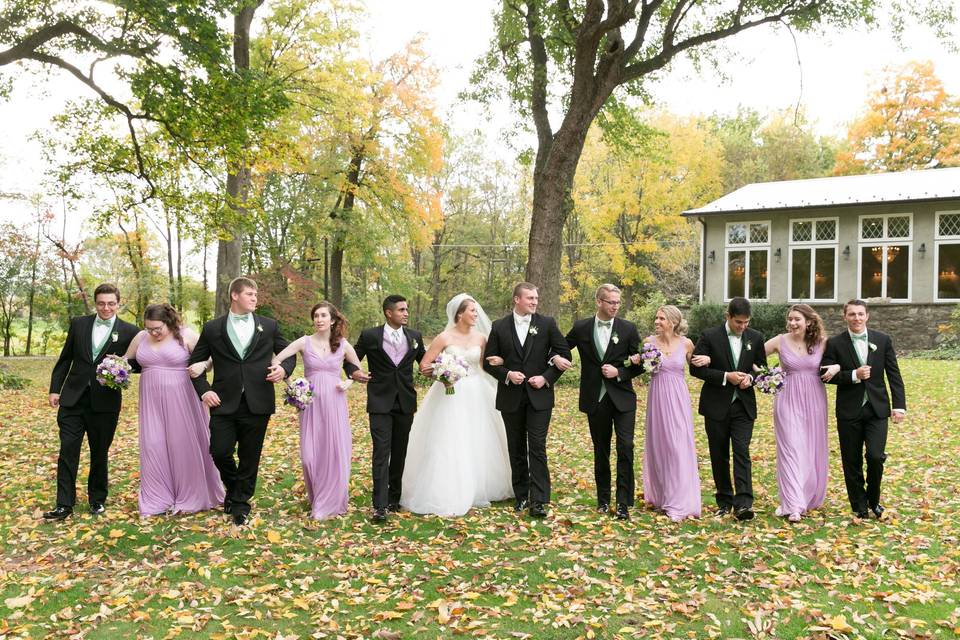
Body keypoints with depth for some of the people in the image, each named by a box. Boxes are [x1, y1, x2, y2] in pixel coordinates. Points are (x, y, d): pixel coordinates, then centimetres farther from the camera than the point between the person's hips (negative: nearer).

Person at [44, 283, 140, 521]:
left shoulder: (129, 332, -2)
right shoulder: (78, 324, 5)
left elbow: (138, 364, 5)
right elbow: (65, 359, 10)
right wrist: (55, 389, 7)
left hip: (104, 402, -1)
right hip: (73, 398, 2)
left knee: (99, 453, 10)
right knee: (67, 451, -1)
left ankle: (97, 499, 26)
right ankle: (64, 504, 6)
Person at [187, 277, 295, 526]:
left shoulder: (269, 326, 7)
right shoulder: (212, 328, 5)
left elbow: (289, 353, 14)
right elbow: (195, 362, 12)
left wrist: (284, 368, -8)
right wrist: (203, 391, -2)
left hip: (257, 403, 0)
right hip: (224, 403, 0)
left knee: (250, 457, 5)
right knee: (219, 452, -4)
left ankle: (240, 504, 23)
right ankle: (234, 488, 27)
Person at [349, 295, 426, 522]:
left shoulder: (415, 337, 7)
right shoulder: (369, 336, -2)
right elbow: (351, 358, 6)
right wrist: (353, 371, -16)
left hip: (405, 403, 4)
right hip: (380, 403, -3)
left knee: (399, 453, 11)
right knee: (381, 453, -9)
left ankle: (394, 497, 25)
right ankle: (380, 506, -10)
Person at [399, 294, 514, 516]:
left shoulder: (480, 338, 4)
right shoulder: (445, 337, -7)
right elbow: (424, 365, -5)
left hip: (475, 396, 4)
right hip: (450, 395, -4)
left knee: (477, 443, 10)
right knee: (449, 445, -3)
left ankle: (477, 489, 25)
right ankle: (448, 494, 6)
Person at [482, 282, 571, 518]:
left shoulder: (547, 324, 1)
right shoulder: (499, 327, 2)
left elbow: (564, 354, 2)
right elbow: (489, 361, 4)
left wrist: (547, 377, -8)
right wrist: (507, 374, -13)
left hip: (539, 395, -2)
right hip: (511, 397, 2)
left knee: (537, 448, -7)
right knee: (516, 450, 11)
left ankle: (539, 501, -5)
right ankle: (521, 496, 23)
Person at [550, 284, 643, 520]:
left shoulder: (628, 329, -1)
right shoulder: (581, 328, 1)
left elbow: (639, 365, 2)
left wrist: (619, 372, -13)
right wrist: (556, 358, -9)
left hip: (622, 398, -1)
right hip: (596, 400, 1)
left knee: (625, 447, -11)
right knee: (600, 451, 12)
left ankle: (623, 503, -3)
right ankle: (603, 498, 26)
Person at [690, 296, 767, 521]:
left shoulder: (755, 338, 4)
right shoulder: (710, 336, -6)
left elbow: (762, 368, 13)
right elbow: (695, 368, -8)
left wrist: (750, 377, -10)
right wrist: (726, 376, -17)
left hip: (744, 406, 1)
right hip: (716, 406, -1)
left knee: (742, 452, -10)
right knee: (719, 456, 7)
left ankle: (743, 503, -13)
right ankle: (724, 501, 20)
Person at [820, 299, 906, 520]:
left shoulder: (883, 340, 4)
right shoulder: (835, 344, -1)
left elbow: (894, 375, 3)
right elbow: (827, 374, -4)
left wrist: (899, 406, -4)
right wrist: (854, 375, -18)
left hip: (877, 409, 0)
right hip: (849, 411, 0)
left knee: (875, 456, -11)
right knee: (852, 462, 6)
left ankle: (873, 499, 16)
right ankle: (859, 507, 22)